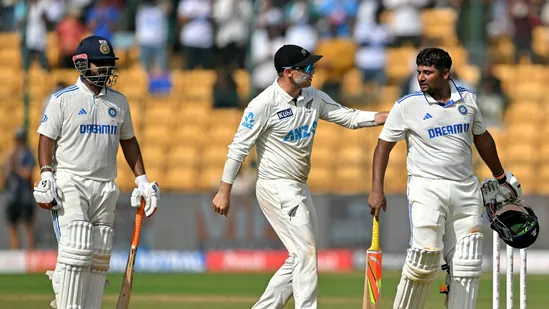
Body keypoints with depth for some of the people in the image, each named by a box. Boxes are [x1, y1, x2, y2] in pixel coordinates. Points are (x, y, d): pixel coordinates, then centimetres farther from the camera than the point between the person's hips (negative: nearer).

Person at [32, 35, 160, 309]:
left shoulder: (119, 101, 13)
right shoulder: (63, 99, -2)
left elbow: (128, 141, 20)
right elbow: (46, 140, -4)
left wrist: (142, 181, 14)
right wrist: (46, 176, -18)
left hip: (106, 189, 5)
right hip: (70, 184, -5)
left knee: (100, 256, 3)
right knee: (76, 249, -18)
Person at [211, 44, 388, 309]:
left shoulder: (313, 97, 5)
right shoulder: (264, 104, -17)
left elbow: (349, 118, 6)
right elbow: (239, 147, -13)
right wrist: (224, 192, -12)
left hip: (299, 188, 8)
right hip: (276, 188, -8)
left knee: (300, 257, 10)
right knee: (305, 253, -11)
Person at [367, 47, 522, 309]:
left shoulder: (468, 100, 6)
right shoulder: (407, 106, -5)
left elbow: (482, 138, 20)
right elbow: (384, 145, -1)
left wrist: (501, 178, 29)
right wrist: (376, 190, -10)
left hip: (466, 191, 4)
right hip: (426, 188, -4)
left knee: (466, 265, 1)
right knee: (426, 255, -20)